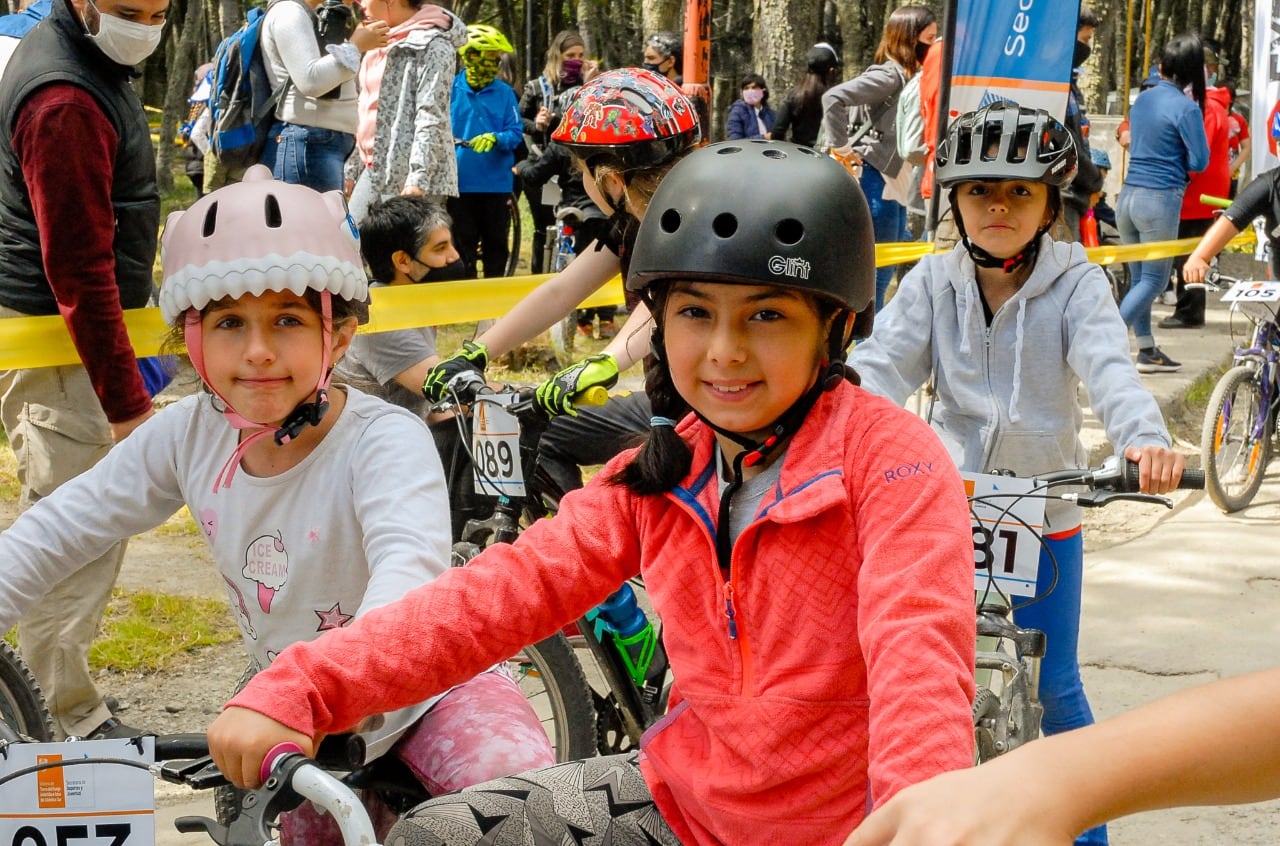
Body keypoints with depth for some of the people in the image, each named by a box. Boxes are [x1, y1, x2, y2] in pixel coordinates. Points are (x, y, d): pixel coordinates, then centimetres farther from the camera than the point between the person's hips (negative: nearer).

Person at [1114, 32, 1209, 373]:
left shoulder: (1142, 99, 10)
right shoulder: (1186, 108, -11)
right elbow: (1199, 162, -9)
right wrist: (1178, 160, 8)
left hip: (1128, 194, 7)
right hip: (1160, 199, -7)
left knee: (1140, 278, 14)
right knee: (1154, 280, 2)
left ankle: (1147, 351, 20)